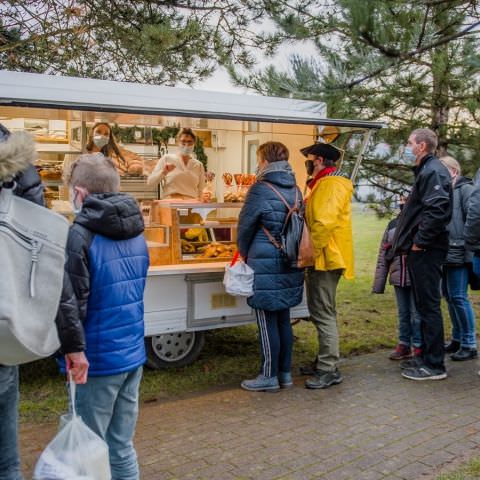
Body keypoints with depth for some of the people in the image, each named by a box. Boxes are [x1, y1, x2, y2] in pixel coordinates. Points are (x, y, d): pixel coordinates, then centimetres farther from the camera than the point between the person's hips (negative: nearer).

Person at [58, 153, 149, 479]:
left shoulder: (80, 235, -16)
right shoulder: (136, 233, 7)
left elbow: (71, 302, -21)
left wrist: (72, 349, -11)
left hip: (98, 359, -7)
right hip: (133, 354, 7)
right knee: (122, 447, 17)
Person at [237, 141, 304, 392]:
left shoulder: (261, 189, -13)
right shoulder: (295, 190, 7)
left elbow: (245, 226, -5)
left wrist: (244, 254, 12)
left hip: (265, 264, -7)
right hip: (290, 264, 7)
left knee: (267, 321, 2)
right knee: (283, 319, 14)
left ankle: (269, 376, 11)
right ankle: (285, 373, 23)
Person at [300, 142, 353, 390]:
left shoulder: (332, 184, -14)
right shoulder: (322, 184, 20)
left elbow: (325, 223, -25)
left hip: (326, 258, -11)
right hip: (319, 259, 11)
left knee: (323, 314, -8)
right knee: (320, 312, 16)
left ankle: (329, 369, -2)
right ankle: (325, 361, 25)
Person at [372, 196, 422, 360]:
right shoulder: (393, 225, 11)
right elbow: (383, 254, 11)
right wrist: (379, 282, 9)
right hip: (399, 278, 5)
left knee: (417, 314, 1)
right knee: (403, 314, 14)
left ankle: (418, 347, 14)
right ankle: (403, 345, 25)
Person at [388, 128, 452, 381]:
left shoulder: (433, 171, -13)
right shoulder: (426, 171, 20)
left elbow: (436, 210, -26)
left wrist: (419, 242, -20)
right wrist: (408, 241, 15)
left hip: (426, 251, -11)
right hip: (422, 250, 11)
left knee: (428, 306, -5)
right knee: (425, 305, 16)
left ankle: (434, 365, 3)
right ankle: (427, 357, 26)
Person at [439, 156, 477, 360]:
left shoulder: (465, 189, -5)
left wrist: (469, 246, -17)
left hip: (459, 253, -8)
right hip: (445, 253, 8)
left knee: (458, 297, -6)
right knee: (449, 296, 12)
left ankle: (469, 344, 3)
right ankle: (457, 339, 24)